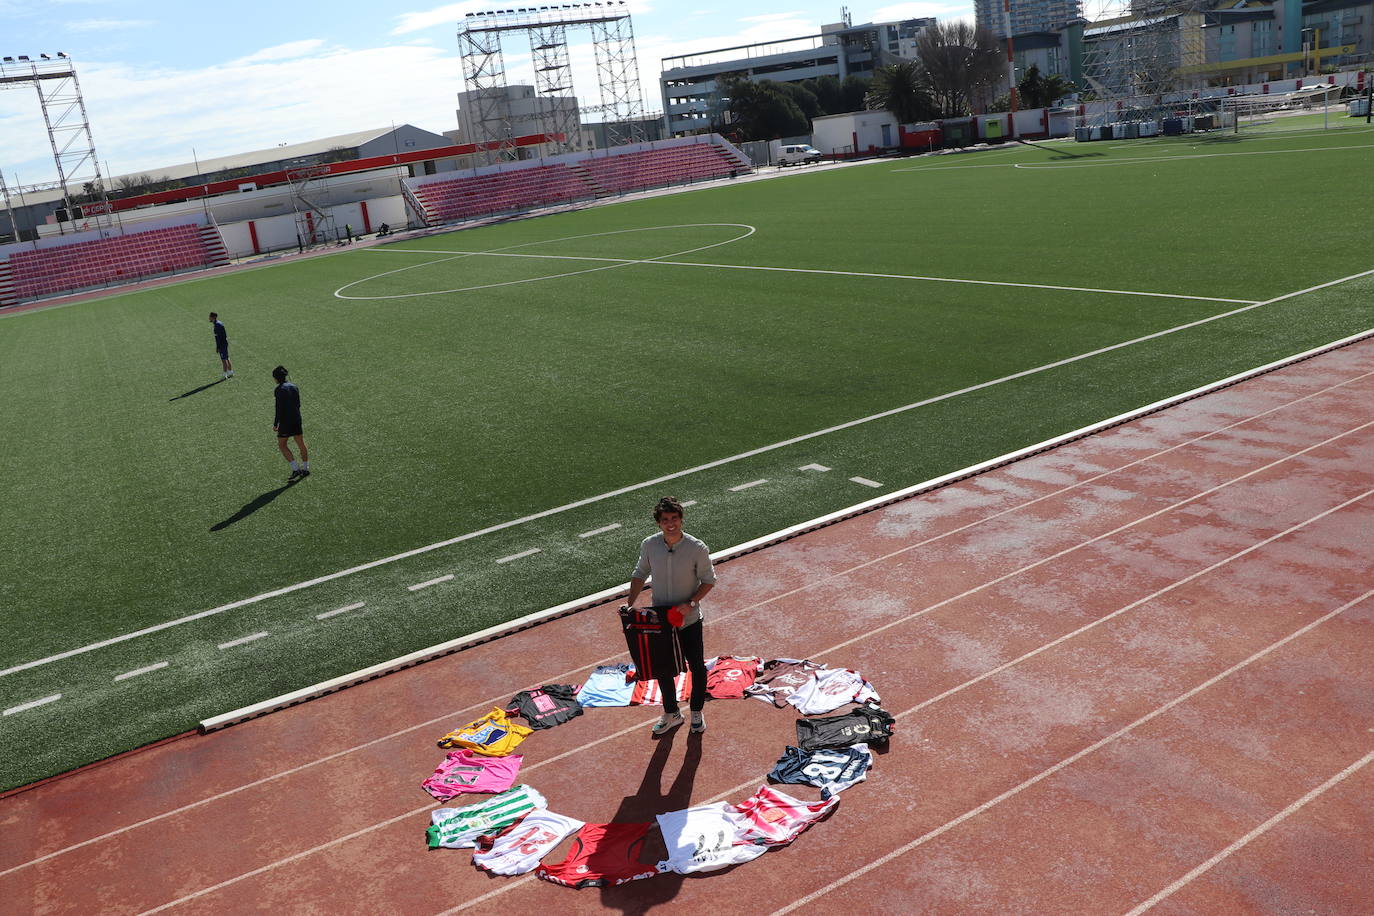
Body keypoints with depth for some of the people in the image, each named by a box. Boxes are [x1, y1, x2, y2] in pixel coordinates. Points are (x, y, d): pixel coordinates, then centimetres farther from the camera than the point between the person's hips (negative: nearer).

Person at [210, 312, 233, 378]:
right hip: (225, 343, 10)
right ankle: (230, 373, 21)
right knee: (227, 359, 15)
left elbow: (219, 337, -21)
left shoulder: (217, 325, -19)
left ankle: (225, 375, -1)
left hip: (222, 345, -10)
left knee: (224, 359, -5)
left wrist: (217, 347, -19)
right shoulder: (220, 323, 12)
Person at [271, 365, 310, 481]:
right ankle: (305, 469, 24)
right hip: (297, 419, 7)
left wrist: (276, 423, -12)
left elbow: (279, 408, -18)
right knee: (301, 443, 14)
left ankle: (295, 469, -1)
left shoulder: (279, 389, -14)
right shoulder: (294, 387, 6)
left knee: (282, 445, 7)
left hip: (286, 420, -7)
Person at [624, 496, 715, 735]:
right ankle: (671, 714, 38)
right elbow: (640, 573, 4)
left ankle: (697, 711, 39)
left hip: (689, 620, -2)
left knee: (697, 667, 14)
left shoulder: (697, 548, -19)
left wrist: (690, 603, -22)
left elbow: (709, 580, -9)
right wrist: (630, 602, -8)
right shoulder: (649, 545, -11)